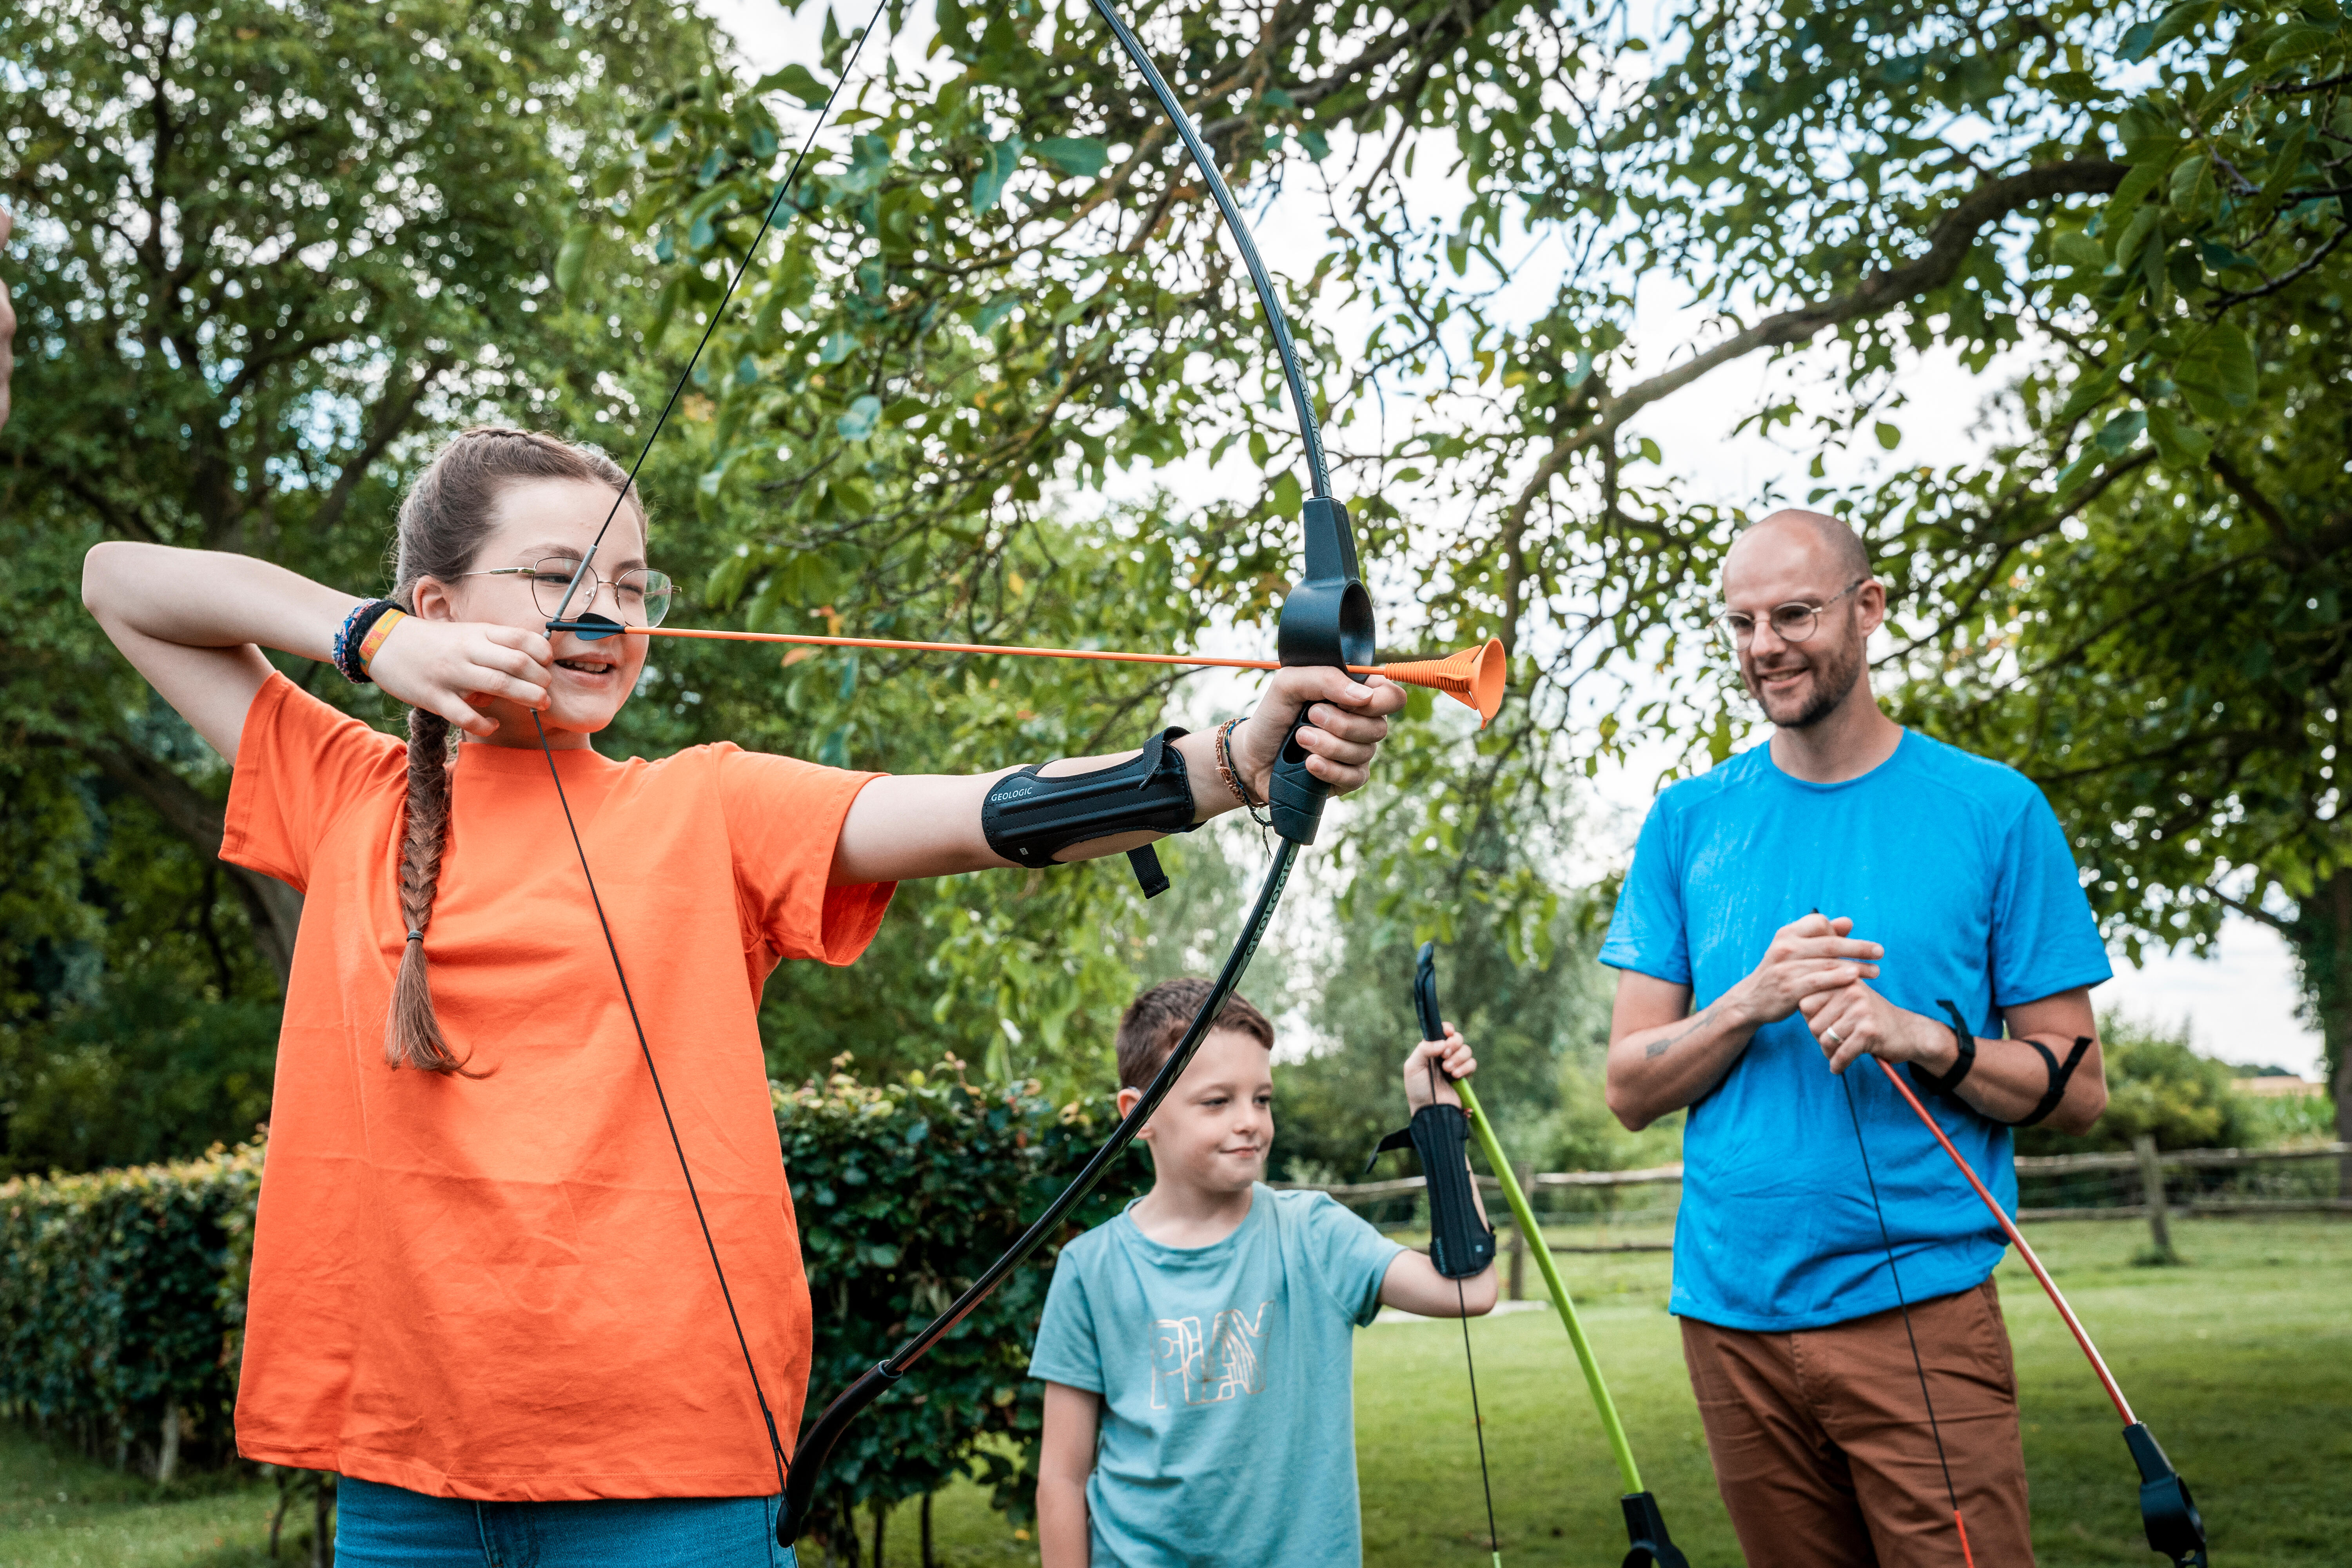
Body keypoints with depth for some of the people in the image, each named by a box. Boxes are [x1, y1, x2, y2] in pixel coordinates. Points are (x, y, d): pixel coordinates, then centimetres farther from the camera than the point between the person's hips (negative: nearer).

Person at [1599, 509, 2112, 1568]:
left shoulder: (1994, 810, 1)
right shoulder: (1689, 823, 7)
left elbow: (2078, 1093, 1)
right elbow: (1630, 1091, 4)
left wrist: (1924, 1038, -17)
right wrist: (1754, 1002, -14)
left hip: (1921, 1309, -2)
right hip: (1731, 1312, 3)